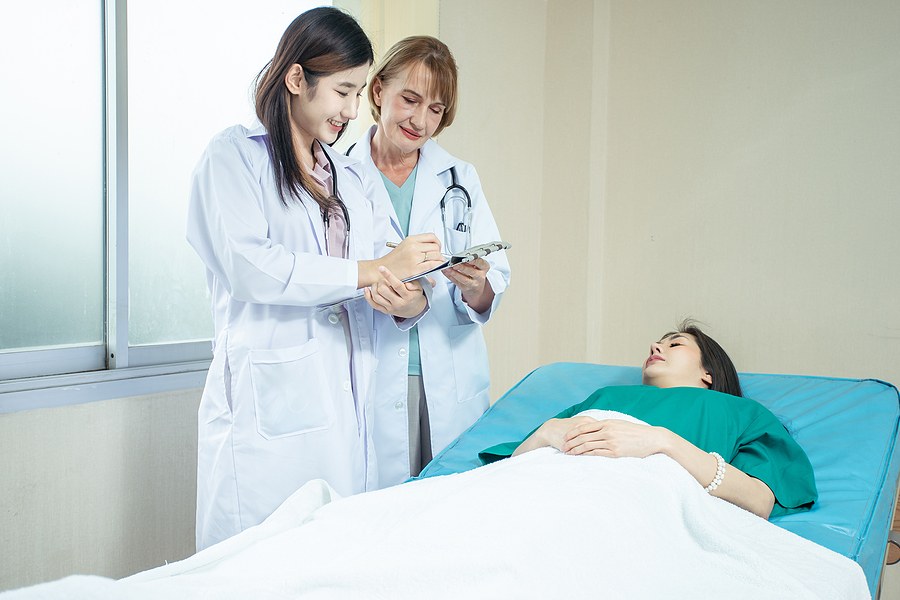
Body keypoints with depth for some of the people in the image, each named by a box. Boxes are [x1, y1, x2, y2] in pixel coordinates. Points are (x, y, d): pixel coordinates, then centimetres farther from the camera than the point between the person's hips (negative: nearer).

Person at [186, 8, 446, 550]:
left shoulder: (350, 175, 21)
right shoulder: (236, 154, 1)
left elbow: (381, 274, 13)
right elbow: (249, 266, -14)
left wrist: (411, 302, -11)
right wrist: (371, 271, -13)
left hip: (346, 399, 6)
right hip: (269, 400, -5)